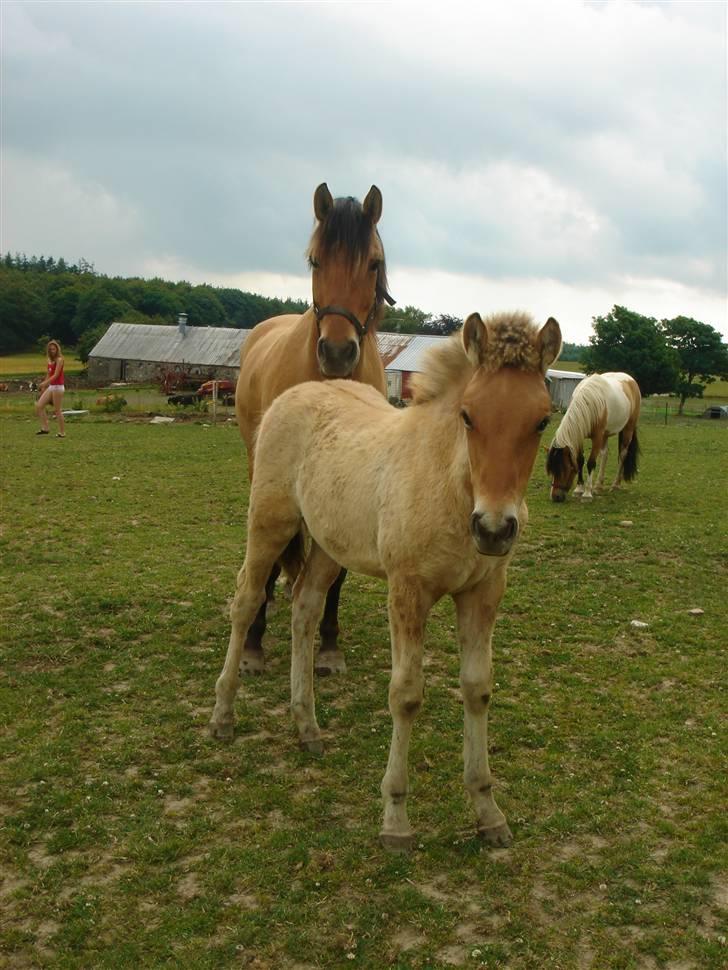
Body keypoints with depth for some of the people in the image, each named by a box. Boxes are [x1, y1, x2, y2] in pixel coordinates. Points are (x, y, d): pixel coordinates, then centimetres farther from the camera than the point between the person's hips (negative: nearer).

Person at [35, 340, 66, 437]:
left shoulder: (59, 359, -9)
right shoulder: (50, 360, 14)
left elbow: (56, 375, -18)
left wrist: (45, 383, -27)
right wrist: (43, 388, 19)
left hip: (58, 387, -8)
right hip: (50, 387, 8)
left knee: (57, 410, -4)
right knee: (39, 406, 1)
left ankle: (62, 433, 4)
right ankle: (45, 428, 5)